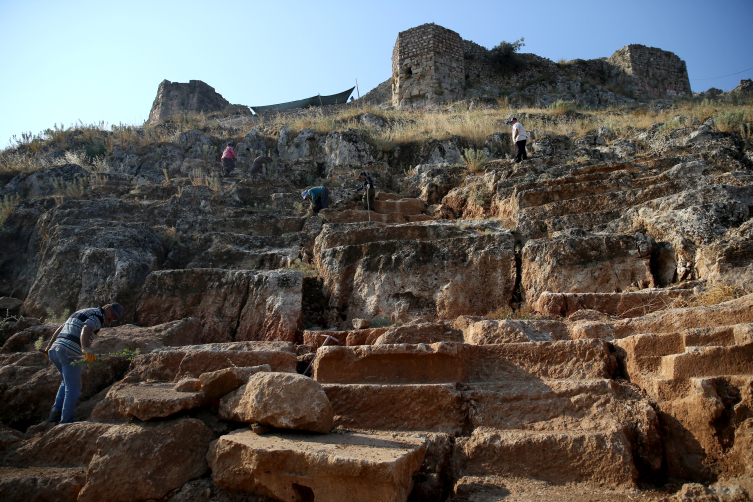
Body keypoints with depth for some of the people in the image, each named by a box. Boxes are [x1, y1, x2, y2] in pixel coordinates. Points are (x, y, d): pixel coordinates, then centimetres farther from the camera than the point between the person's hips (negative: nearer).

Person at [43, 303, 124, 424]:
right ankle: (65, 422, 1)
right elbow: (85, 330, -21)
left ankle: (56, 411, 12)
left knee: (67, 382, 25)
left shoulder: (80, 312, 27)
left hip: (55, 349, 8)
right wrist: (85, 349, -36)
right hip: (70, 353, -8)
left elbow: (60, 328, 30)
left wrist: (49, 346, 35)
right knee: (73, 387, 1)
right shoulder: (97, 315, -2)